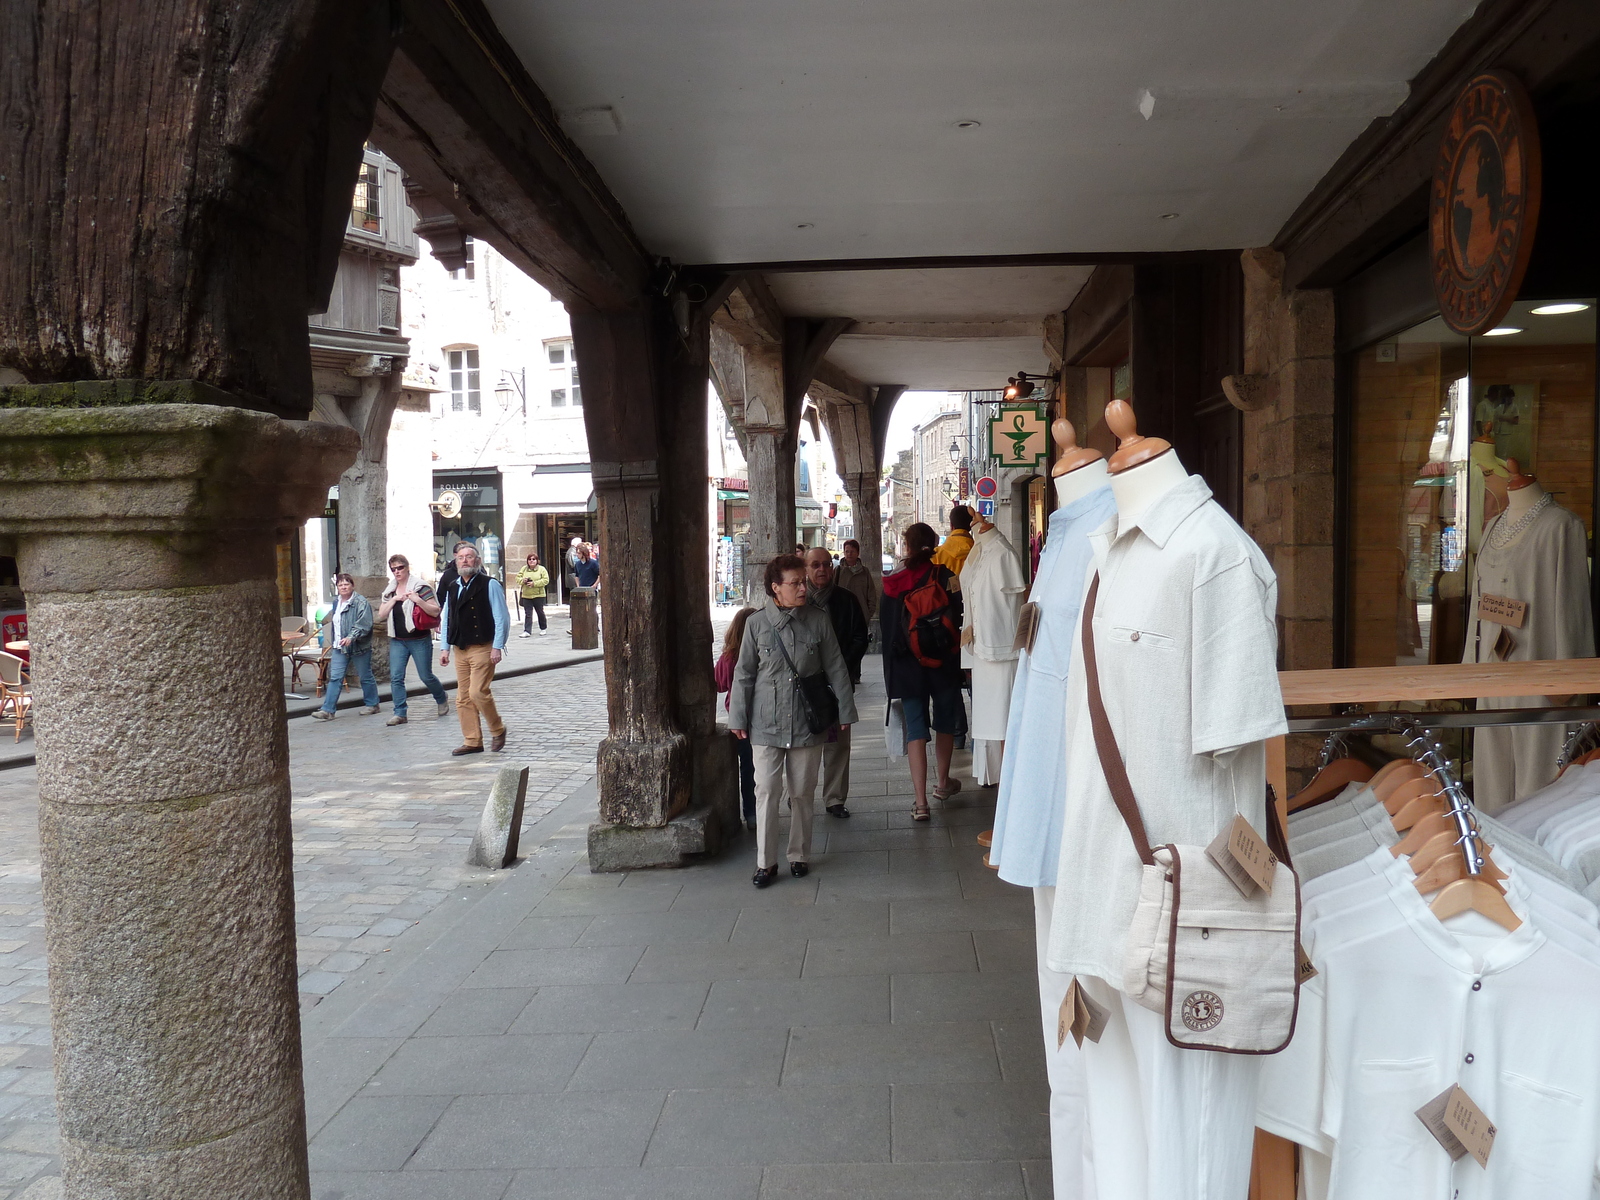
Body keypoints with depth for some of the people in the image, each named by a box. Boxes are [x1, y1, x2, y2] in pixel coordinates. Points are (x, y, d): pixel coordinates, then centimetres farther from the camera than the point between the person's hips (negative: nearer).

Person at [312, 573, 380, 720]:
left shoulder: (361, 602, -12)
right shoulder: (337, 603, 14)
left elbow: (364, 624, -22)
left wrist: (351, 637, -32)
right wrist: (333, 637, 22)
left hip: (359, 647, -7)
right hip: (340, 647, 7)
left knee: (365, 676, 7)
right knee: (335, 677, 0)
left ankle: (372, 705, 23)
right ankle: (327, 710, -2)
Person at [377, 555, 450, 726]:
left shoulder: (420, 587, -6)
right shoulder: (389, 591, 10)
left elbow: (435, 611, -11)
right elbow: (381, 615, 3)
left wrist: (418, 600, -25)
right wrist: (394, 599, -10)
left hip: (420, 640, -4)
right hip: (397, 641, 4)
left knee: (426, 676, 4)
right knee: (395, 677, -4)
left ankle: (442, 701, 30)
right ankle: (399, 713, 1)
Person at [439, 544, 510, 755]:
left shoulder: (489, 585, -5)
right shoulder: (453, 588, 13)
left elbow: (502, 617, -8)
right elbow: (446, 619, 18)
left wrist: (497, 647, -13)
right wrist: (445, 648, 13)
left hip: (483, 648, -6)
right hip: (460, 650, 6)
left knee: (478, 692, -14)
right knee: (463, 698, 5)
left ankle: (497, 730, 9)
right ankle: (472, 742, 13)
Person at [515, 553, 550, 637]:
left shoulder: (542, 569, -2)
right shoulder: (524, 569, 9)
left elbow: (546, 580, -10)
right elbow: (517, 578, 10)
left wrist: (534, 583, -19)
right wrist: (523, 580, -12)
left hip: (538, 595, -2)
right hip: (526, 595, 2)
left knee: (540, 612, 9)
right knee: (527, 614, -2)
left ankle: (543, 628, 28)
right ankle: (527, 631, -4)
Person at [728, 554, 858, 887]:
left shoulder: (818, 620, -1)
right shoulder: (757, 623, -3)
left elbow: (835, 669, 5)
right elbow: (744, 674, 4)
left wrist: (845, 710, 5)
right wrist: (738, 717, 4)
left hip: (807, 723, 1)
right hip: (766, 725, -1)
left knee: (802, 793, 9)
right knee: (766, 792, -1)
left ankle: (799, 855, 25)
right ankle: (765, 862, 10)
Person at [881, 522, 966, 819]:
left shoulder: (894, 584, -4)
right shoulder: (947, 575, -7)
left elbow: (887, 628, 2)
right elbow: (958, 615, -5)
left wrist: (892, 671, 11)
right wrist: (957, 655, 8)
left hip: (908, 665, 0)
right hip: (944, 663, 1)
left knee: (916, 728, 0)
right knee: (945, 722, 19)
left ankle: (921, 801, -6)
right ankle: (943, 782, 36)